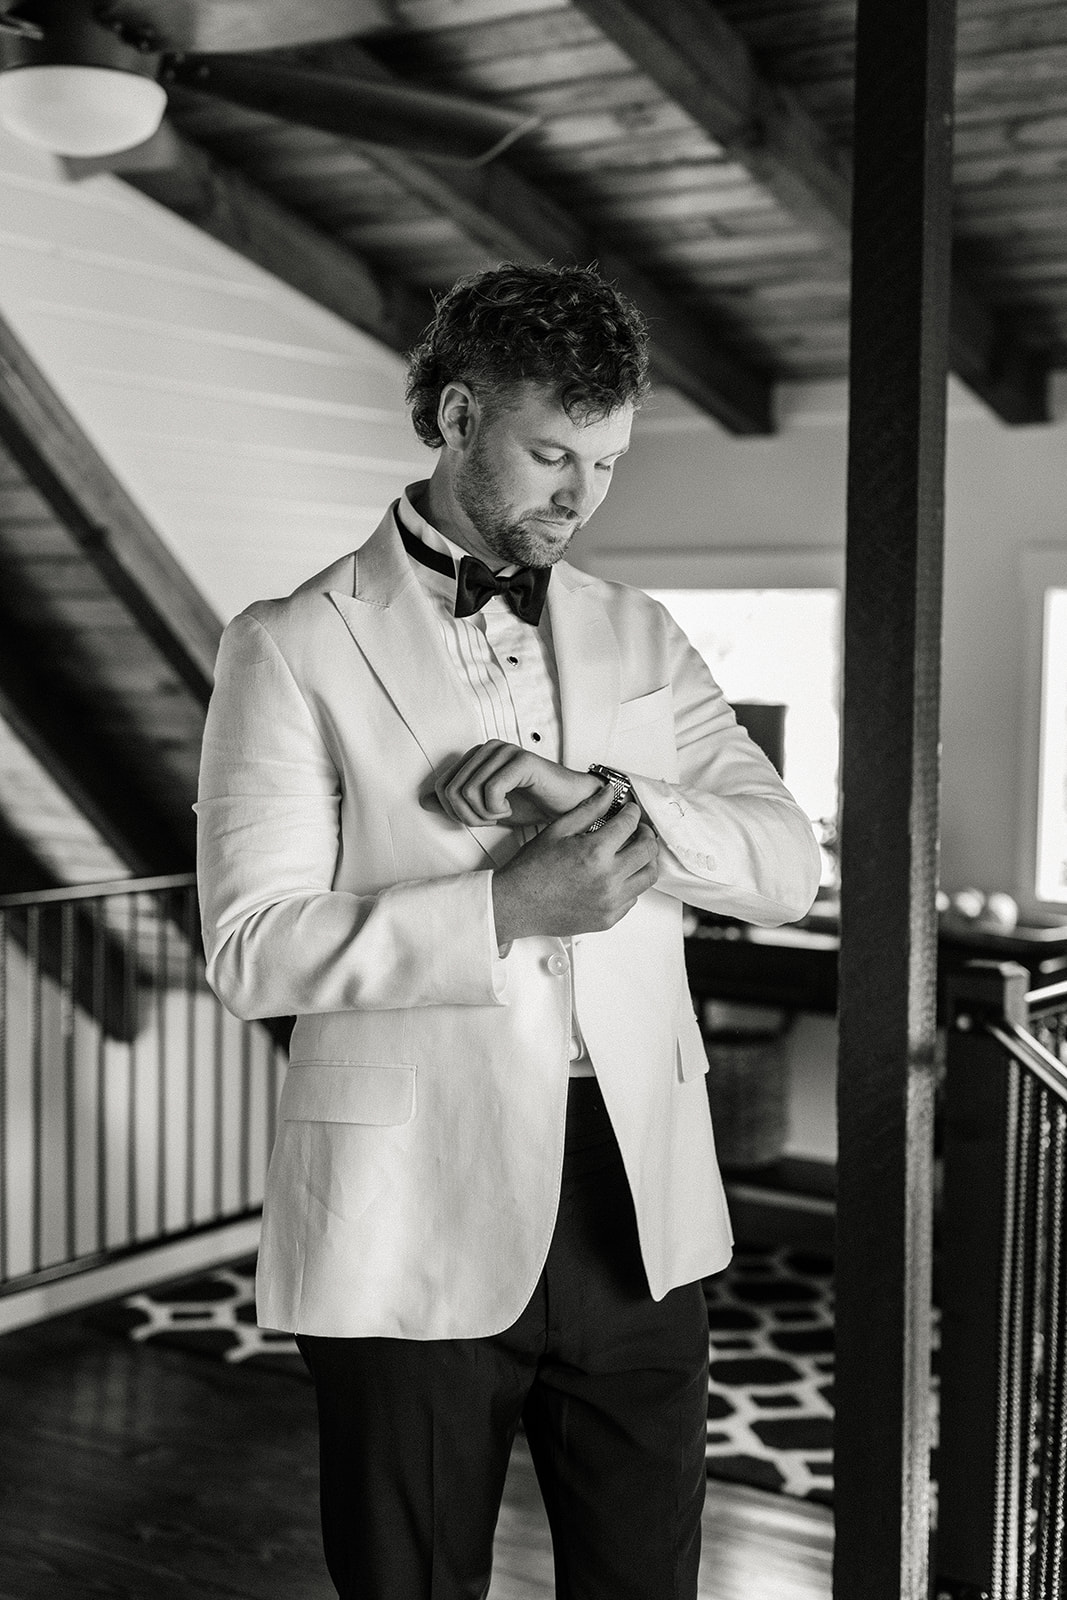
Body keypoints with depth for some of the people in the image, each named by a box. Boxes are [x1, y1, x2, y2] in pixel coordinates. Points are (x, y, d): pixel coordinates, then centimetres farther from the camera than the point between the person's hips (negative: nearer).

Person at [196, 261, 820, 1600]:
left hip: (638, 1204, 4)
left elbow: (787, 866, 2)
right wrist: (505, 909, -22)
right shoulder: (294, 647, -3)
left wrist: (596, 797, -15)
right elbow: (251, 947, -10)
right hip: (415, 1226, -4)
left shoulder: (638, 638, 11)